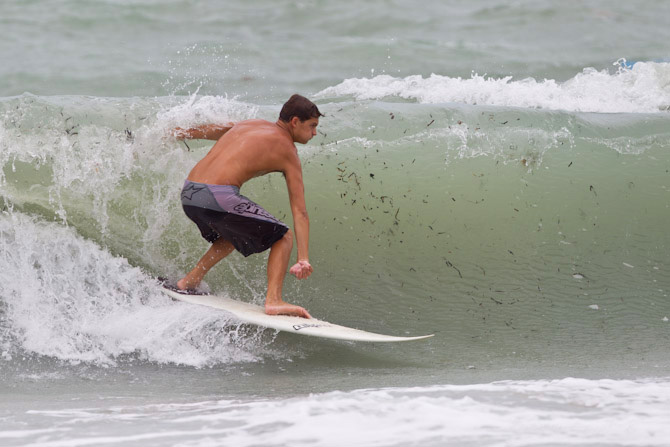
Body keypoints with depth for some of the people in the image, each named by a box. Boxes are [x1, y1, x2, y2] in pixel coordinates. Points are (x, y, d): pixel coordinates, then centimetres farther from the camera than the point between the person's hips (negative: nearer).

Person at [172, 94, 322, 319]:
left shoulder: (251, 124, 23)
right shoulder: (287, 150, 4)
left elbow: (208, 130, 38)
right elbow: (300, 211, -2)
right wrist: (303, 259, -8)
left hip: (188, 194, 8)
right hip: (218, 196, -8)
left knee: (236, 234, 34)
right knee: (283, 237, 5)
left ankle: (190, 280, 30)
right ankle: (273, 300, -13)